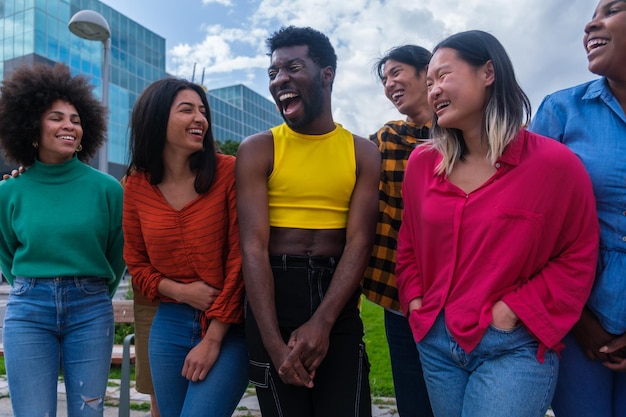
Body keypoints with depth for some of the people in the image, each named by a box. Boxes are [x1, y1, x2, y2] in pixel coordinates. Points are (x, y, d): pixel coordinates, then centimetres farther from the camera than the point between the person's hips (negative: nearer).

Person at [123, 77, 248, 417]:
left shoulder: (228, 172, -10)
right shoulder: (136, 185, 2)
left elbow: (240, 258, -11)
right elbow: (137, 265, 8)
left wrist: (213, 338, -11)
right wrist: (181, 291, -11)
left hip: (229, 328, -4)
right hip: (168, 326, 4)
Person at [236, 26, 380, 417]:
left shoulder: (362, 152, 3)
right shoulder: (257, 150, -1)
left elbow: (360, 242, -6)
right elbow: (254, 247, -10)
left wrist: (321, 322, -18)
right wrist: (274, 343, -18)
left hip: (338, 300, 1)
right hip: (274, 295, -1)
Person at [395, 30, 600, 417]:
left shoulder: (555, 163, -10)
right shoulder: (422, 163, 3)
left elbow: (578, 259, -5)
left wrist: (514, 310, -12)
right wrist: (415, 301, 2)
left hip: (514, 349, -4)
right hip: (435, 341, 5)